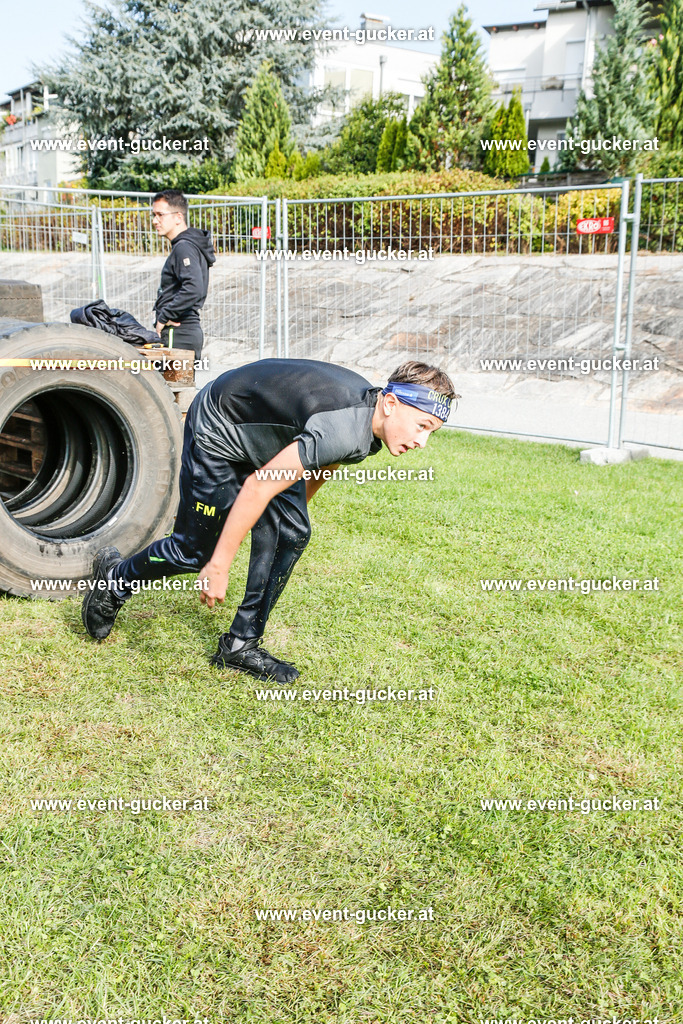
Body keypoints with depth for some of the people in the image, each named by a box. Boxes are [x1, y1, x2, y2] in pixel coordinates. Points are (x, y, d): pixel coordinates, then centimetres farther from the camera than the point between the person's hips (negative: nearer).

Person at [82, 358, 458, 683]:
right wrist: (219, 567, -26)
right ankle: (115, 579, 27)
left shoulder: (367, 413, -7)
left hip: (264, 436, 9)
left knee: (292, 534, -2)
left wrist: (295, 508, 27)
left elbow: (317, 467, 13)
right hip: (217, 434, -9)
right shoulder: (343, 432, -37)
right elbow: (258, 487, -33)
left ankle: (240, 645, 8)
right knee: (198, 550, -2)